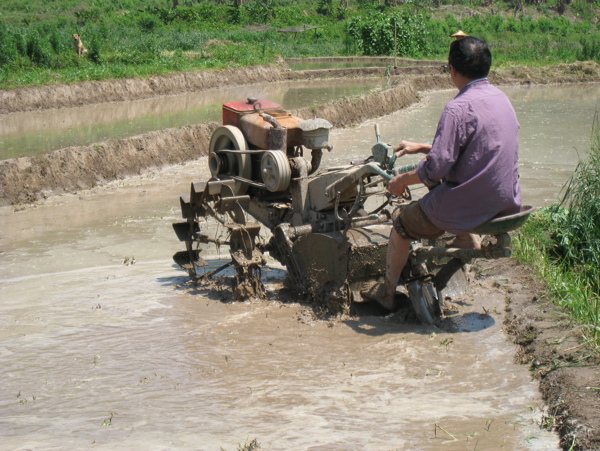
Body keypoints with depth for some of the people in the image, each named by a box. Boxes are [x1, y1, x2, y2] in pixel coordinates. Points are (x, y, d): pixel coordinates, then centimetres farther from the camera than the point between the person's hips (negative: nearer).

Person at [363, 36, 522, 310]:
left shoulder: (459, 108, -21)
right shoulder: (500, 98, 6)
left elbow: (436, 168, -23)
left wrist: (403, 180, -5)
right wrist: (422, 147, 26)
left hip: (472, 208, -8)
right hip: (507, 203, 8)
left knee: (402, 221, 16)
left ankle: (387, 293, 29)